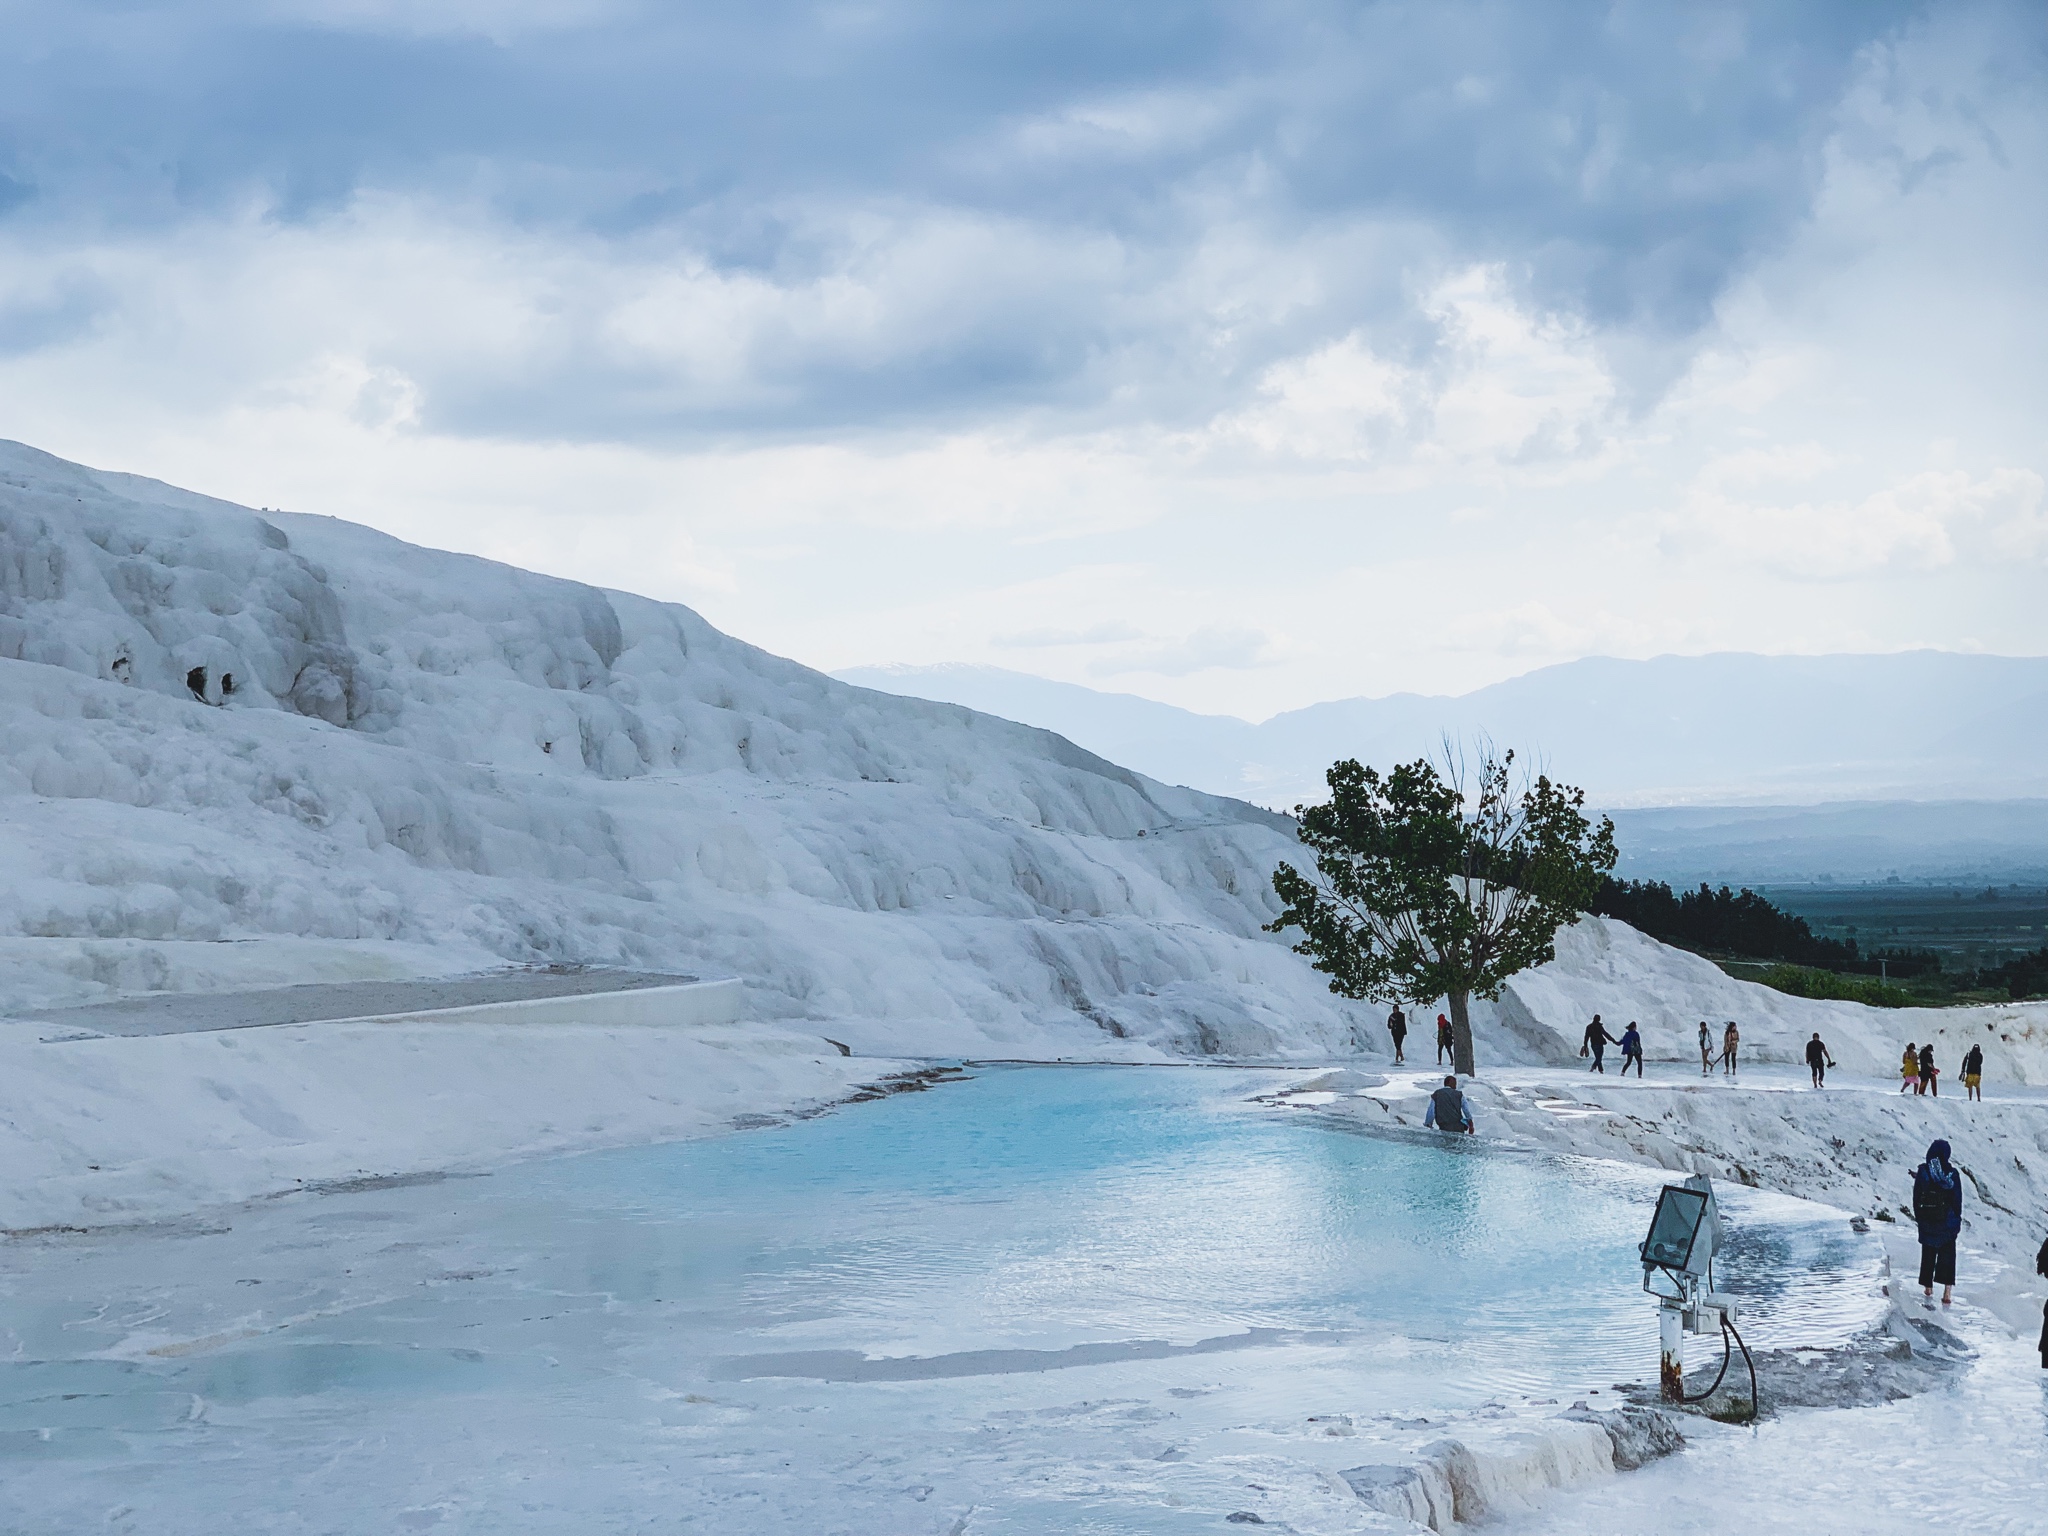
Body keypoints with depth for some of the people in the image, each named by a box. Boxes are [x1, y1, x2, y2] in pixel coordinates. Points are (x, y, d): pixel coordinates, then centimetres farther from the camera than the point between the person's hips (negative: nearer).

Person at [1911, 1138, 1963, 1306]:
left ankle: (1928, 1291, 18)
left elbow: (1916, 1197, -3)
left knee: (1928, 1255, 13)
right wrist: (1957, 1220, 10)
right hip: (1948, 1221, 0)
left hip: (1927, 1221, 0)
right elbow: (1957, 1200, -1)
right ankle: (1947, 1293, -4)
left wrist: (1918, 1216, 9)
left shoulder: (1923, 1172, -8)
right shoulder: (1953, 1174, -7)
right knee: (1947, 1255, 5)